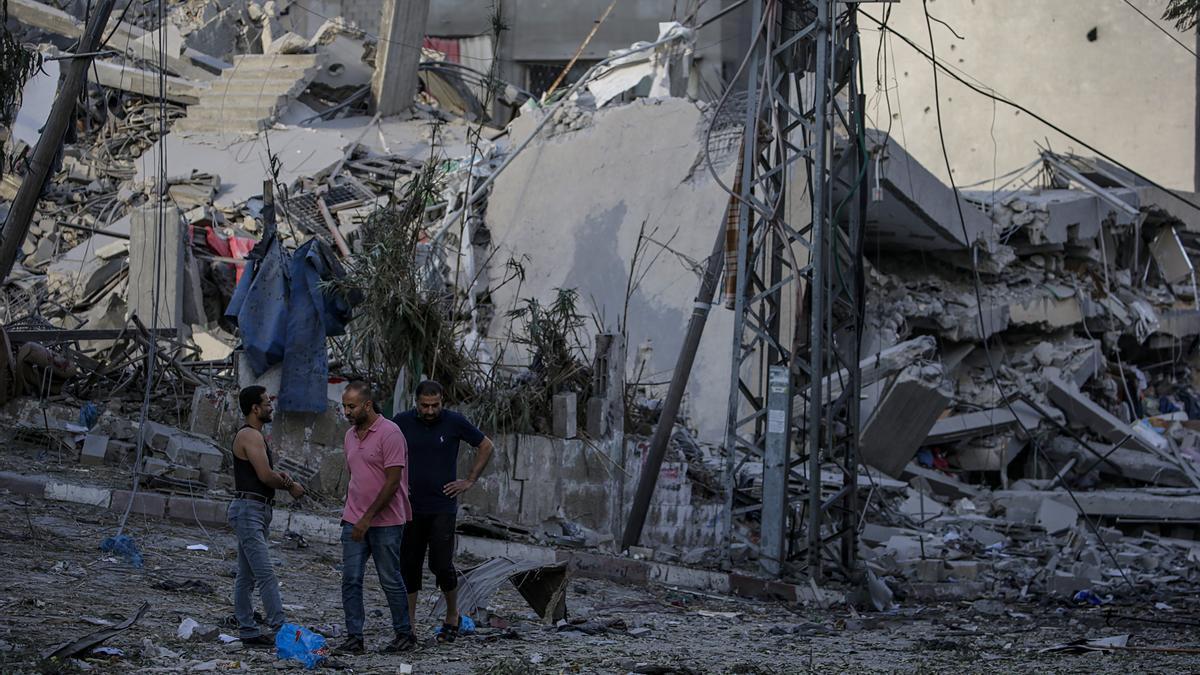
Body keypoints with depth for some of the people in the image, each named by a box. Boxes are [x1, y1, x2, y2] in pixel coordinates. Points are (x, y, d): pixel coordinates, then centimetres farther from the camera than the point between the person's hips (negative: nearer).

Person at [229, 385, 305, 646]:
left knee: (246, 576, 10)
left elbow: (265, 473, 22)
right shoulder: (250, 436, -13)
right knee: (266, 574, -15)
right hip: (248, 510, -11)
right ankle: (280, 630, -19)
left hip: (257, 511, 11)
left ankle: (248, 632, 12)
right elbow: (265, 476, -20)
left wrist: (280, 476, 1)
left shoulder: (255, 435, 20)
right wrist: (290, 486, -4)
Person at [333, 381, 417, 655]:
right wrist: (349, 514, 17)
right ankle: (354, 638, 2)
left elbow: (393, 481, -17)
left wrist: (368, 517, -19)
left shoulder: (389, 433, -14)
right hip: (354, 521, 7)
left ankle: (404, 634, 16)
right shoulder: (351, 435, 11)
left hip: (385, 522, -7)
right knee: (351, 580, -1)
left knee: (391, 580, 2)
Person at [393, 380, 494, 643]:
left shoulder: (454, 422, -4)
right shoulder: (402, 422, 0)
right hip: (411, 507, 2)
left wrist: (470, 481, 4)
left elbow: (486, 446, 8)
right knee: (409, 566, 4)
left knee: (441, 565, -8)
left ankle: (452, 616, 15)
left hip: (442, 507, -2)